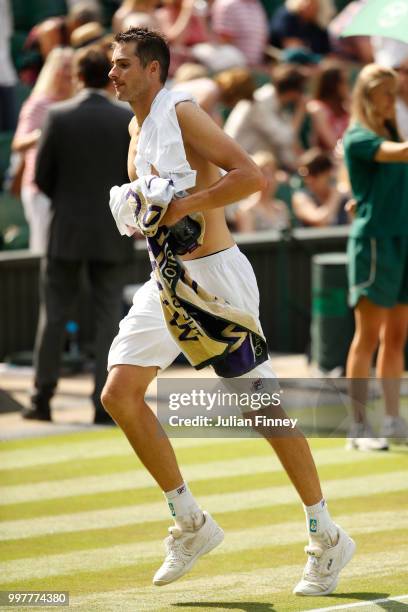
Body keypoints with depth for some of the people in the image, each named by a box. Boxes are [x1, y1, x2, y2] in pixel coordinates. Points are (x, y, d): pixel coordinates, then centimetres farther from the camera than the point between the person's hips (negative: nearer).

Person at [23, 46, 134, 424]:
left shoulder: (59, 116, -8)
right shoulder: (130, 120, -5)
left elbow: (42, 176, -4)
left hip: (66, 231, 0)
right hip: (112, 234, 1)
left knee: (54, 314, 9)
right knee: (108, 317, 6)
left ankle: (43, 398, 11)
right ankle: (104, 403, 1)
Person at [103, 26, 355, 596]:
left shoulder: (182, 114, -13)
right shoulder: (137, 126, 12)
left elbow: (251, 175, -24)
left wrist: (184, 207, -28)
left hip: (216, 275, -8)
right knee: (119, 393, -4)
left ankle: (327, 537, 6)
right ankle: (190, 522, 6)